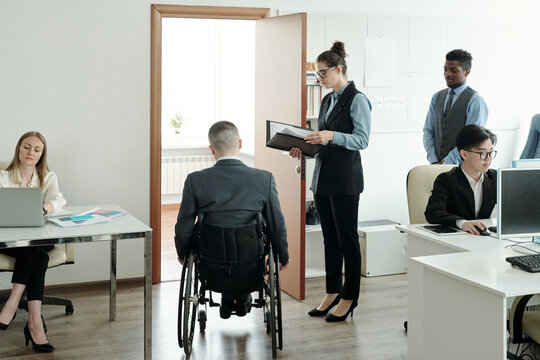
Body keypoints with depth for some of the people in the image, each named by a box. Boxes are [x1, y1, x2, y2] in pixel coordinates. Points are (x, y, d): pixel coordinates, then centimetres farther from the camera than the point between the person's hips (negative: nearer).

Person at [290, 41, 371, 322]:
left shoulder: (357, 100, -9)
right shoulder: (327, 100, 16)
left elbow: (362, 140, -15)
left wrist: (332, 136, -27)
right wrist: (304, 148, 5)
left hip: (345, 178, -8)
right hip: (322, 176, 8)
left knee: (347, 238, 0)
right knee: (329, 238, 13)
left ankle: (349, 298, 9)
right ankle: (332, 293, 23)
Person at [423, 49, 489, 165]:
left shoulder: (475, 101, -3)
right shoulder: (437, 97, 15)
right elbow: (428, 130, 12)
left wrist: (446, 163, -13)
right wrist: (434, 161, -1)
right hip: (437, 165, 4)